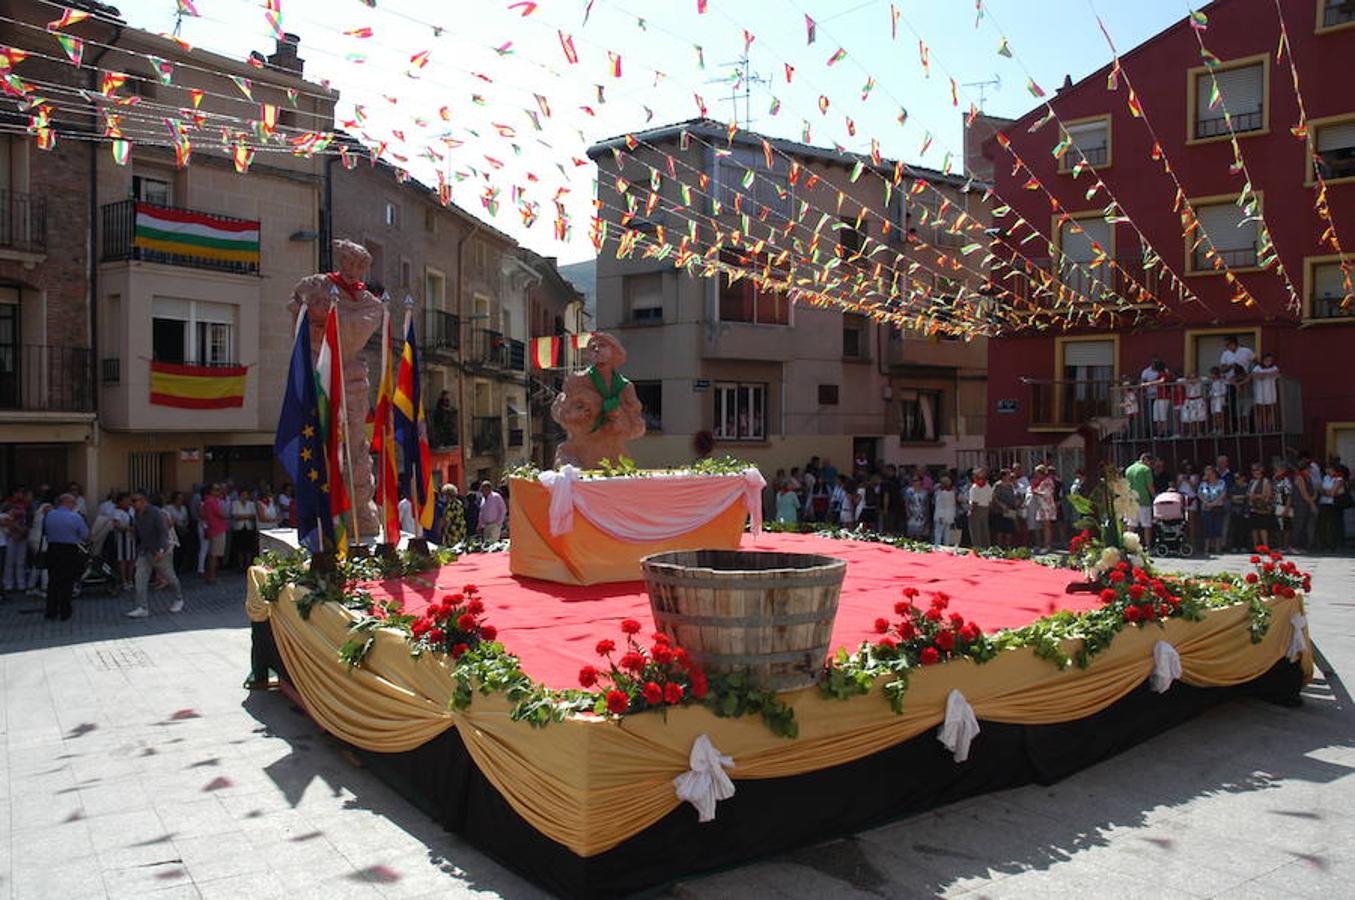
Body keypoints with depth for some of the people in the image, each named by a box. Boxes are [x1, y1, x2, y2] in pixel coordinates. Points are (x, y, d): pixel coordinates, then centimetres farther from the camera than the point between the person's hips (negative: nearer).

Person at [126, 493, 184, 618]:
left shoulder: (155, 513, -19)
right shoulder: (137, 515, 3)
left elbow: (164, 532, -23)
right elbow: (138, 534, 16)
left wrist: (161, 550, -33)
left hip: (159, 552, -6)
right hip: (144, 552, 6)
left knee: (169, 577, 9)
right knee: (140, 578, -5)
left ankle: (179, 599, 31)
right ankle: (142, 608, -5)